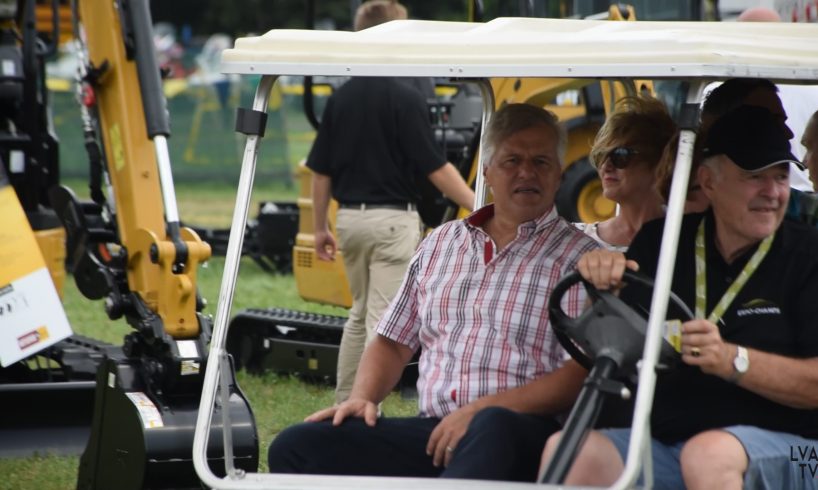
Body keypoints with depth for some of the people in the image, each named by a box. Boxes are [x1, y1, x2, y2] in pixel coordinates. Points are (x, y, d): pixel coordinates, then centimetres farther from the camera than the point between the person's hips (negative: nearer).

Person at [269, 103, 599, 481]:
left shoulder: (578, 258, 7)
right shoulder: (440, 243, 24)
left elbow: (582, 374, -5)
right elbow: (393, 342, 28)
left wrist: (481, 411, -16)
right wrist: (362, 397, 7)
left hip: (520, 436, -5)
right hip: (431, 431, 5)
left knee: (492, 435, -43)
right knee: (295, 447, -18)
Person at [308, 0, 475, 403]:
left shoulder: (340, 98, 4)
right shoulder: (405, 99, -13)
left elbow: (321, 171, 8)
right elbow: (436, 169, -14)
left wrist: (320, 227, 18)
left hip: (350, 217, 6)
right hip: (393, 219, -6)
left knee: (359, 314, 20)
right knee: (382, 321, -3)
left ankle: (345, 406, 24)